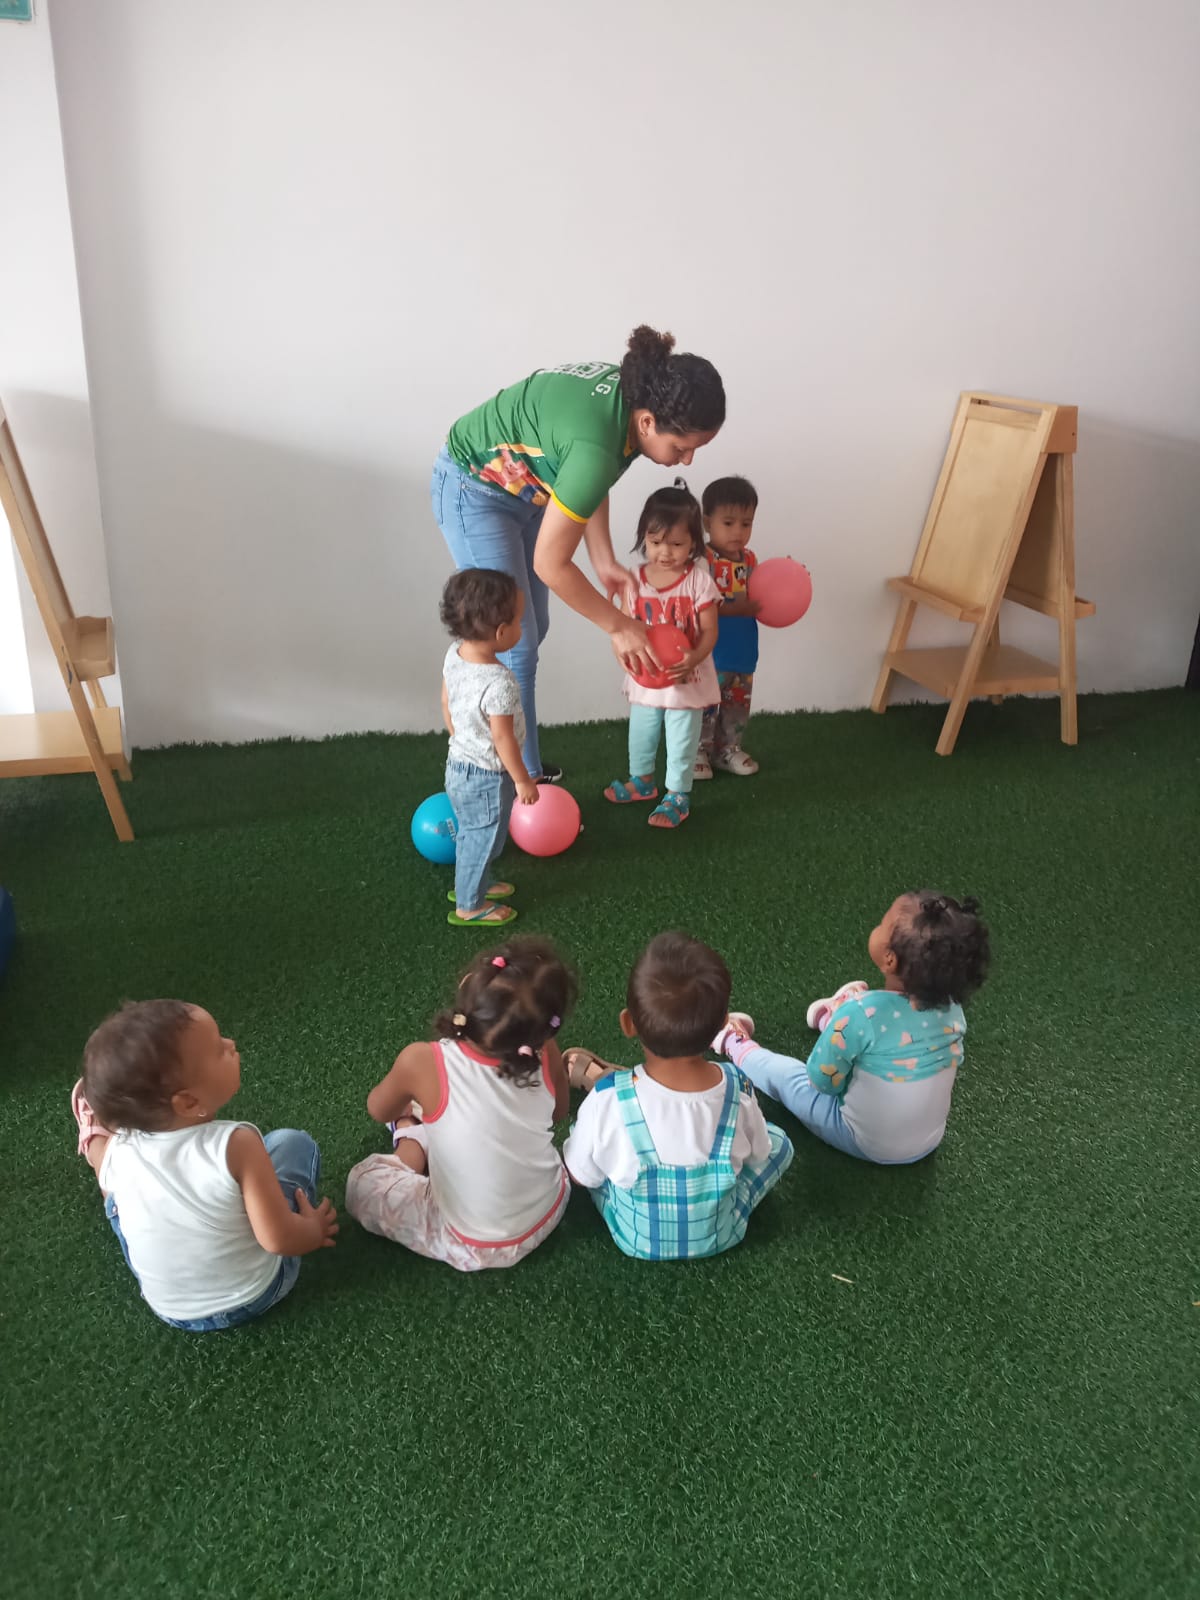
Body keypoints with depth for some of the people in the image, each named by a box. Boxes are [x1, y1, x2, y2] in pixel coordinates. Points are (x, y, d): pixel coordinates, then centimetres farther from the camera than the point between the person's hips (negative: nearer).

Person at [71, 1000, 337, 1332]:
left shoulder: (115, 1153, -20)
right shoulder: (237, 1145, -32)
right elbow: (279, 1239, -25)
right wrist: (314, 1230, -6)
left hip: (169, 1308, 3)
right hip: (255, 1295, -2)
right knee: (291, 1142, 5)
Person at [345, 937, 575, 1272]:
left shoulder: (423, 1062, -30)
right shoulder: (546, 1056, -23)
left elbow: (378, 1110, -4)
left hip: (474, 1248, -3)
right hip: (549, 1215, 3)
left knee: (361, 1181, 16)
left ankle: (412, 1139, 36)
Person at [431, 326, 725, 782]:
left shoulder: (634, 392, -14)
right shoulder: (598, 444, -39)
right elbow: (550, 564, -31)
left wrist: (603, 561, -7)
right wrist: (618, 626, -20)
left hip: (523, 485, 9)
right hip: (472, 487, -9)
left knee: (532, 632, 13)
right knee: (516, 646, -6)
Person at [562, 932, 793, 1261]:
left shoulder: (609, 1100, -34)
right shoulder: (737, 1092, -29)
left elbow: (581, 1175, -14)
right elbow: (757, 1157, -6)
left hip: (635, 1239, 0)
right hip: (718, 1235, 1)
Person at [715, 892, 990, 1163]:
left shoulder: (861, 1013, -34)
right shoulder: (951, 1006, -18)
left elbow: (822, 1080, -19)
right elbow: (952, 1063, 2)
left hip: (867, 1144, -4)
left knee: (779, 1072, 15)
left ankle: (735, 1043, 45)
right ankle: (832, 1021, 54)